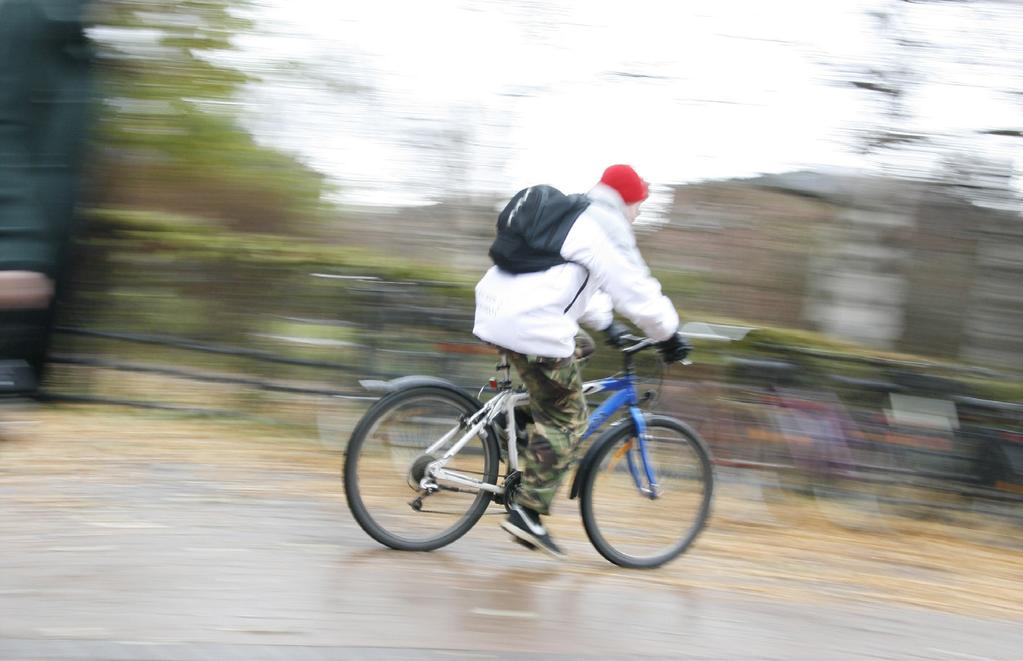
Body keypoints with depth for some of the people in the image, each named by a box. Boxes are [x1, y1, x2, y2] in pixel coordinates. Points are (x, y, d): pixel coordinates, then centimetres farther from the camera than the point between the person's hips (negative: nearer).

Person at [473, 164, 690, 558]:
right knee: (566, 420, 1)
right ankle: (527, 511, -2)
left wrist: (606, 325, 42)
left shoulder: (565, 217, 24)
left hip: (495, 315, 9)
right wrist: (669, 336, 8)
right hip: (534, 330, -9)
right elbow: (637, 292, -5)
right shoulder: (605, 230, -5)